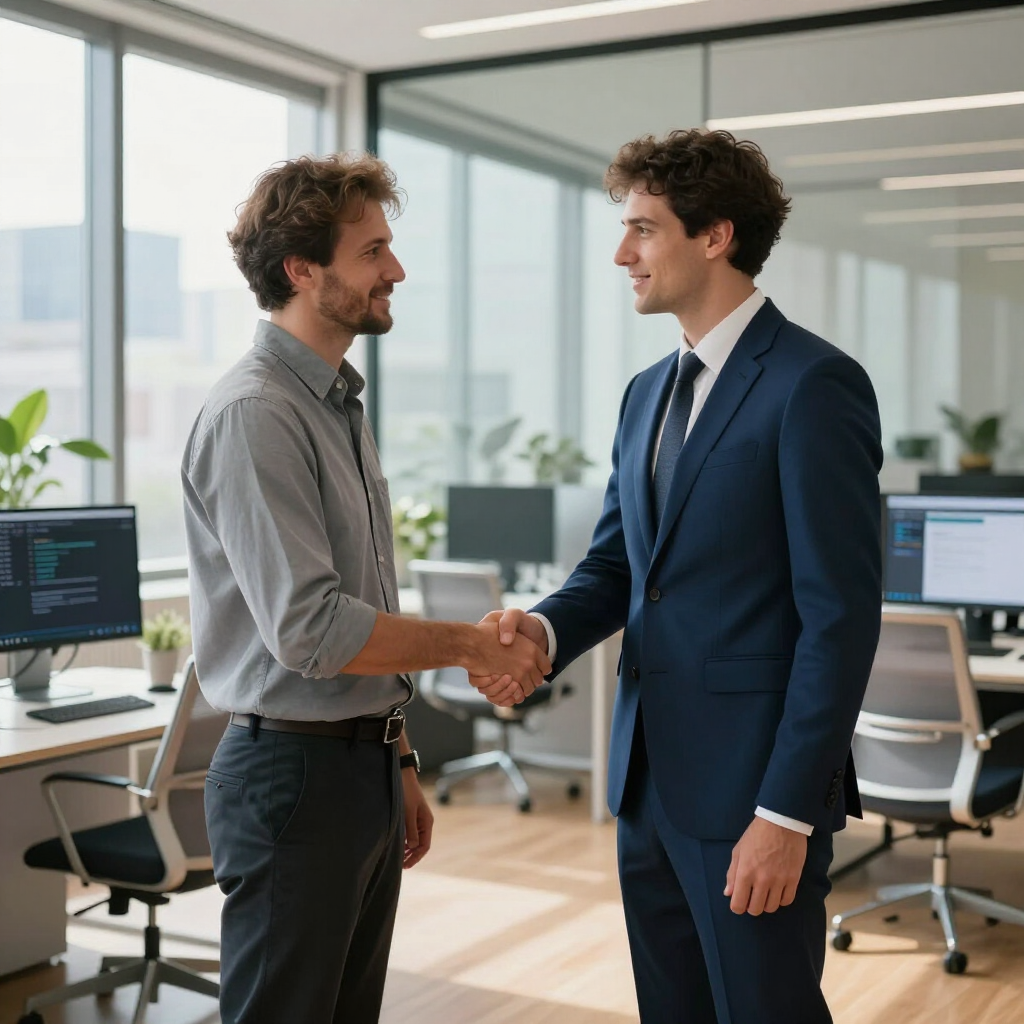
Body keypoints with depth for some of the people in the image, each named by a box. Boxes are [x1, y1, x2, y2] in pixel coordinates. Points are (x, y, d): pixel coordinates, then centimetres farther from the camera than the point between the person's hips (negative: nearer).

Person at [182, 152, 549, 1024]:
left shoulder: (340, 403, 13)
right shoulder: (254, 415, -17)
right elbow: (309, 629, -24)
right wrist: (472, 644, -14)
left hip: (365, 766, 9)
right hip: (295, 774, -9)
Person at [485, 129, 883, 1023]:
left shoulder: (813, 384, -12)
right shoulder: (648, 394, 13)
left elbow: (841, 617, -16)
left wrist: (787, 813, -17)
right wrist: (545, 630, -7)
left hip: (754, 784, -7)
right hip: (651, 780, 8)